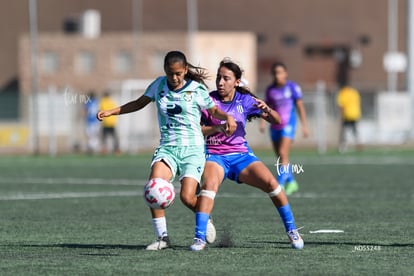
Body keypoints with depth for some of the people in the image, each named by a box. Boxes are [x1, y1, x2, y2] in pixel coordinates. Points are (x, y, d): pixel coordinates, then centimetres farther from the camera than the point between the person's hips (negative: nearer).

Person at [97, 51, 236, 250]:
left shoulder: (196, 89, -1)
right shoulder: (159, 85, 6)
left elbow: (214, 110, 11)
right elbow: (139, 103, 18)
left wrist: (228, 117, -11)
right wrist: (111, 112, 11)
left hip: (192, 149, -3)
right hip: (167, 147, 3)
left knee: (187, 197, -17)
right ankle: (162, 237, -12)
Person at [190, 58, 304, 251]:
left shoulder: (245, 100, 2)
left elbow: (277, 121, 3)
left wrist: (267, 110, -20)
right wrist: (216, 128, -24)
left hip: (241, 155, 2)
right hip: (215, 155, -2)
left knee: (271, 183, -16)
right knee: (209, 185, -32)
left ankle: (291, 231, 1)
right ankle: (199, 238, -32)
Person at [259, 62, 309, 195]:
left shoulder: (292, 87, -4)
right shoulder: (270, 89, 7)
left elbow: (300, 106, 0)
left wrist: (304, 125, -1)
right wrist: (263, 122, -5)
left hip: (288, 125, -5)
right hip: (275, 126, 5)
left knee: (283, 154, -18)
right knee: (280, 158, 10)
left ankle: (280, 184, -20)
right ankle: (291, 182, 27)